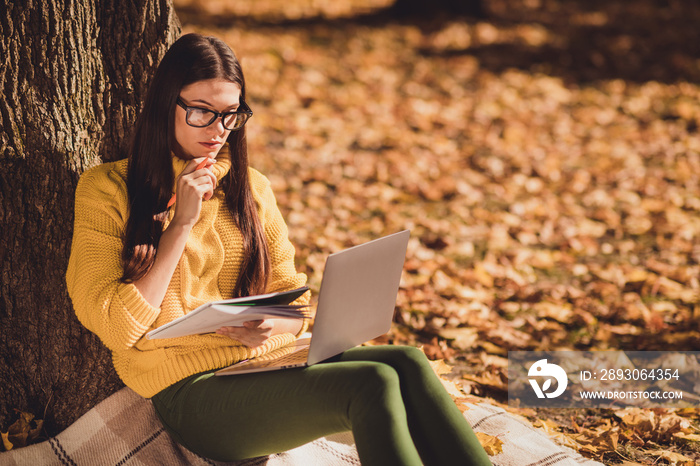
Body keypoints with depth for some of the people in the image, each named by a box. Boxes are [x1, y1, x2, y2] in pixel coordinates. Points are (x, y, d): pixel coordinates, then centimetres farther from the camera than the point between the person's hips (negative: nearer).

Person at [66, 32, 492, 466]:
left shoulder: (251, 187, 16)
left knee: (406, 363, -25)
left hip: (268, 360, 5)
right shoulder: (107, 189, 1)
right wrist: (182, 223, -11)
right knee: (373, 385, -29)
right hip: (191, 390, -5)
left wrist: (271, 326, -7)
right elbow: (117, 328, -7)